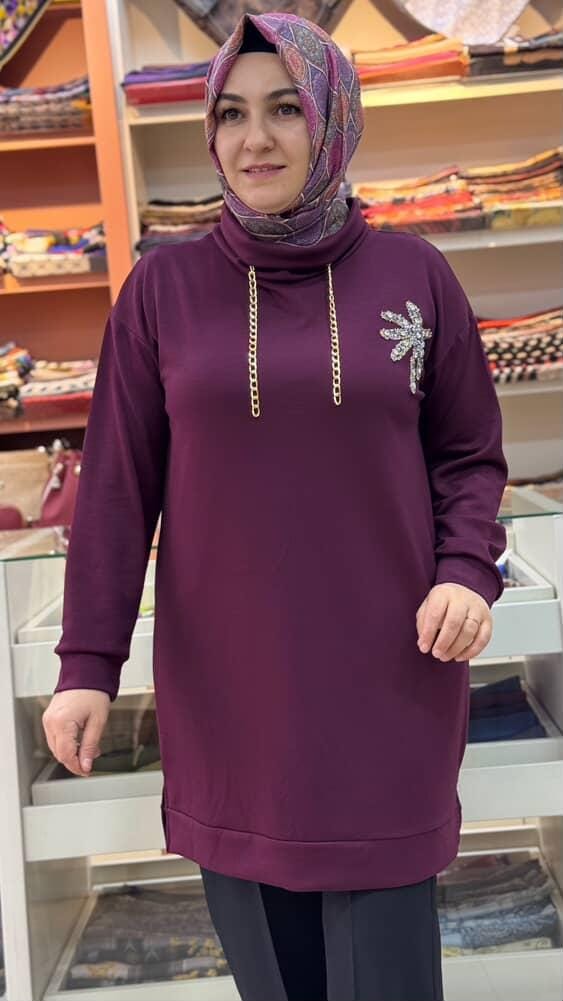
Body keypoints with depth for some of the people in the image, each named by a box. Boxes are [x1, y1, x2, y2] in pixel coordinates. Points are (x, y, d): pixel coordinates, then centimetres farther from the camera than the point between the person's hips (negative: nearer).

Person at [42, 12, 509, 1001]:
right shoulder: (163, 287, 0)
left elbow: (469, 457, 7)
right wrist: (89, 661, -1)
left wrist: (469, 571, -11)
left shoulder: (416, 275, 1)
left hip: (385, 678, 0)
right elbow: (118, 486, 1)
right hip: (225, 682, 1)